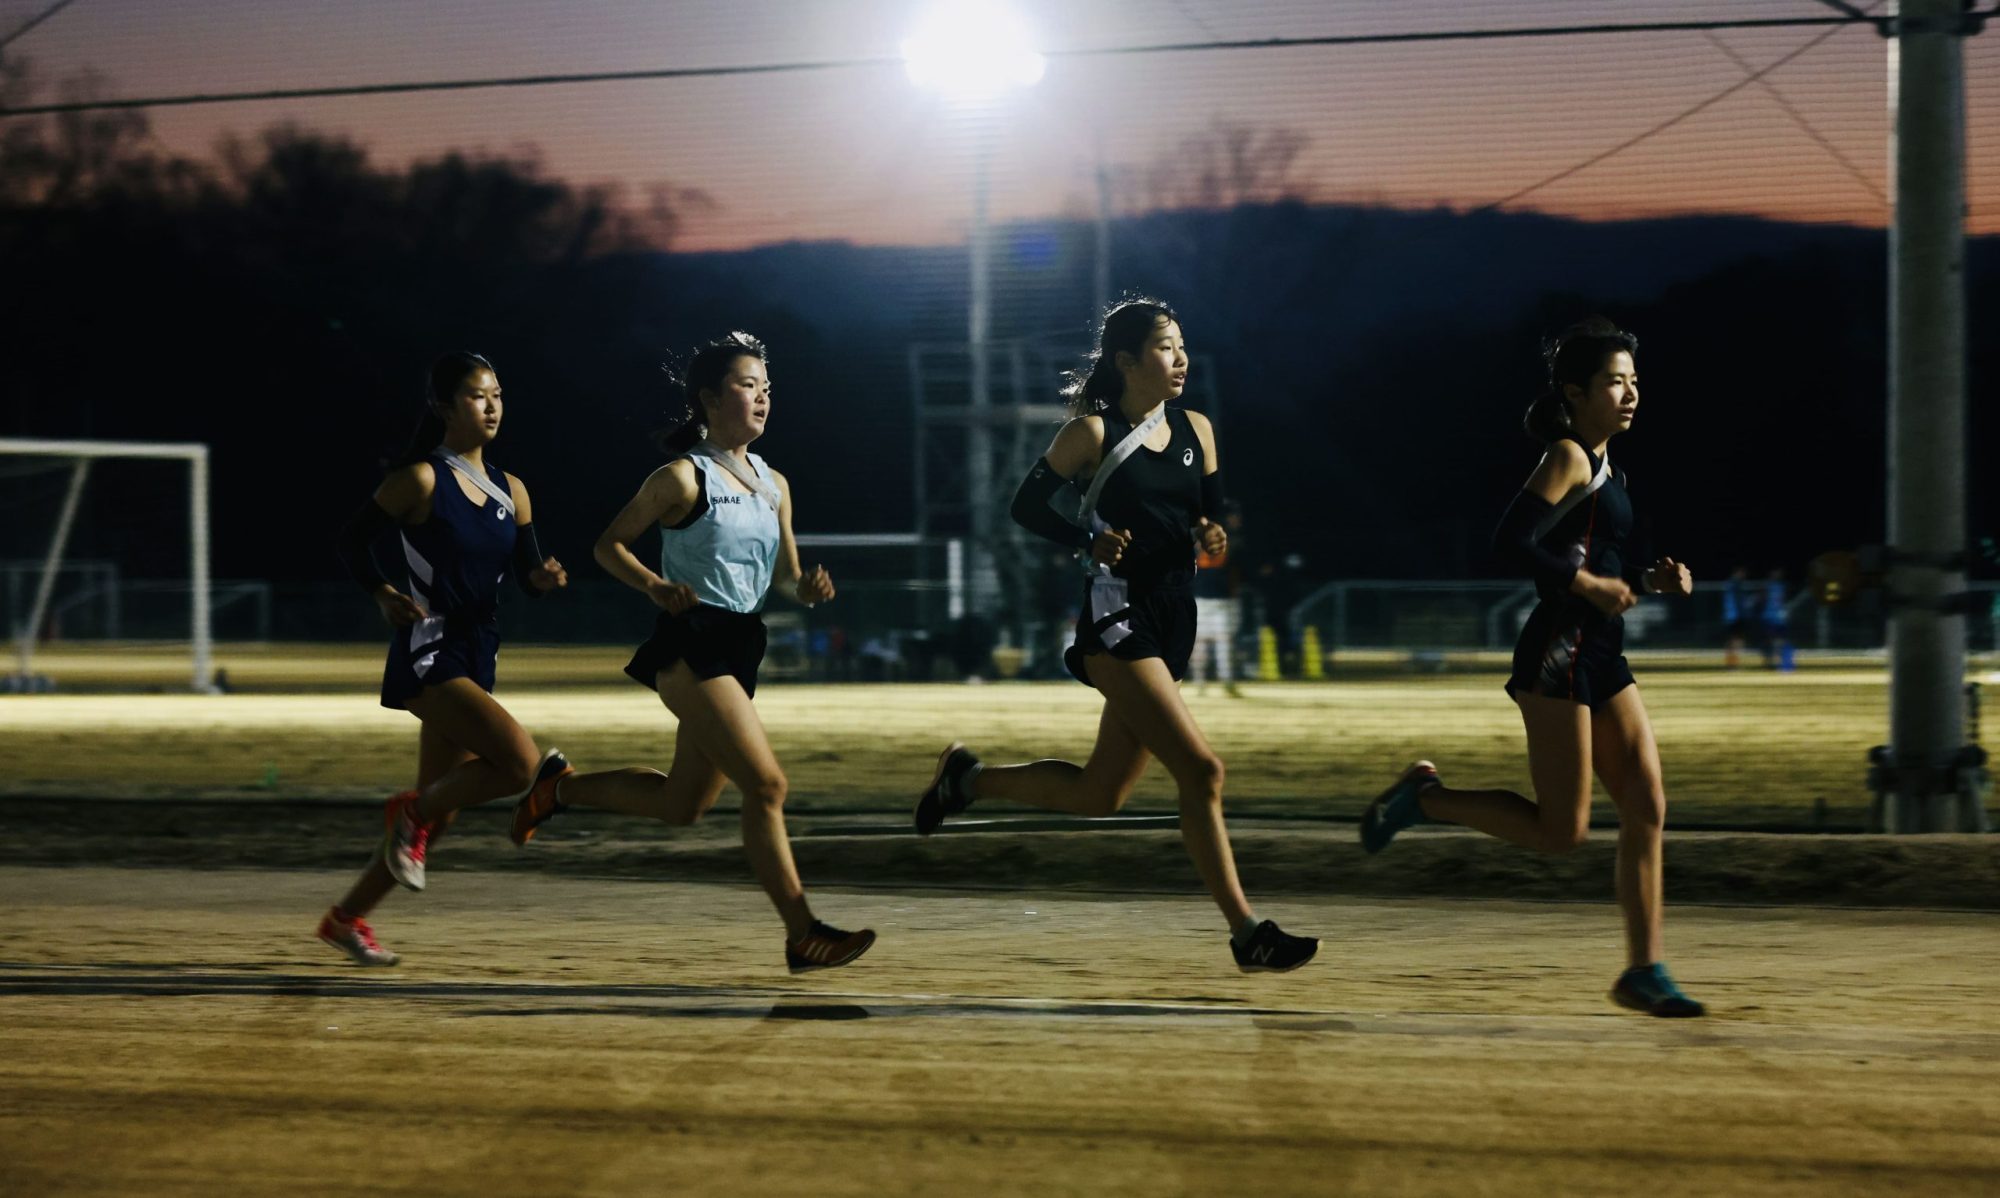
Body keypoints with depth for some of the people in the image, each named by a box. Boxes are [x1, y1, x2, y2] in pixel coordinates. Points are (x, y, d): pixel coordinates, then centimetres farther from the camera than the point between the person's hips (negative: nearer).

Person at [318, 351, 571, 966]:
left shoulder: (510, 491, 10)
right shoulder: (421, 480, -9)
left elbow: (527, 574, 14)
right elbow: (353, 542, -2)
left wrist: (545, 577, -9)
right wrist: (385, 595, -17)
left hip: (475, 660, 7)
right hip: (428, 657, -7)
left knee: (436, 808, 10)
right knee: (521, 761, -24)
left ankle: (347, 917, 25)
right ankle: (414, 813, 1)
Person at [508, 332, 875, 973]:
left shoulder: (774, 484, 13)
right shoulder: (683, 477, -8)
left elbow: (784, 576, 18)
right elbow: (609, 545, -2)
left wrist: (808, 587, -5)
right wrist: (657, 586, -19)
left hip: (740, 650, 8)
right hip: (690, 647, -8)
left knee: (680, 805, 15)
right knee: (767, 783, -16)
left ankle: (560, 791, 36)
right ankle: (803, 935, -14)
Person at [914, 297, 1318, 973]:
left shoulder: (1196, 430, 11)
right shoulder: (1093, 433, -4)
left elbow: (1212, 513, 19)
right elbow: (1027, 505, 2)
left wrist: (1213, 536, -4)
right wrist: (1089, 543, -13)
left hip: (1173, 621, 7)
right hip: (1117, 618, -7)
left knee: (1097, 795, 12)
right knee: (1200, 770, -19)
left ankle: (967, 778, 33)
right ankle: (1246, 932, -17)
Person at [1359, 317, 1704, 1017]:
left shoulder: (1604, 469, 18)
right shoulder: (1569, 458, -9)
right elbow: (1512, 541, -21)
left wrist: (1651, 582, 9)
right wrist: (1590, 584, -20)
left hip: (1601, 659, 9)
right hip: (1559, 655, -9)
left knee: (1647, 808, 1)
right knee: (1561, 831, -8)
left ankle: (1643, 972, 2)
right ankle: (1422, 799, 8)